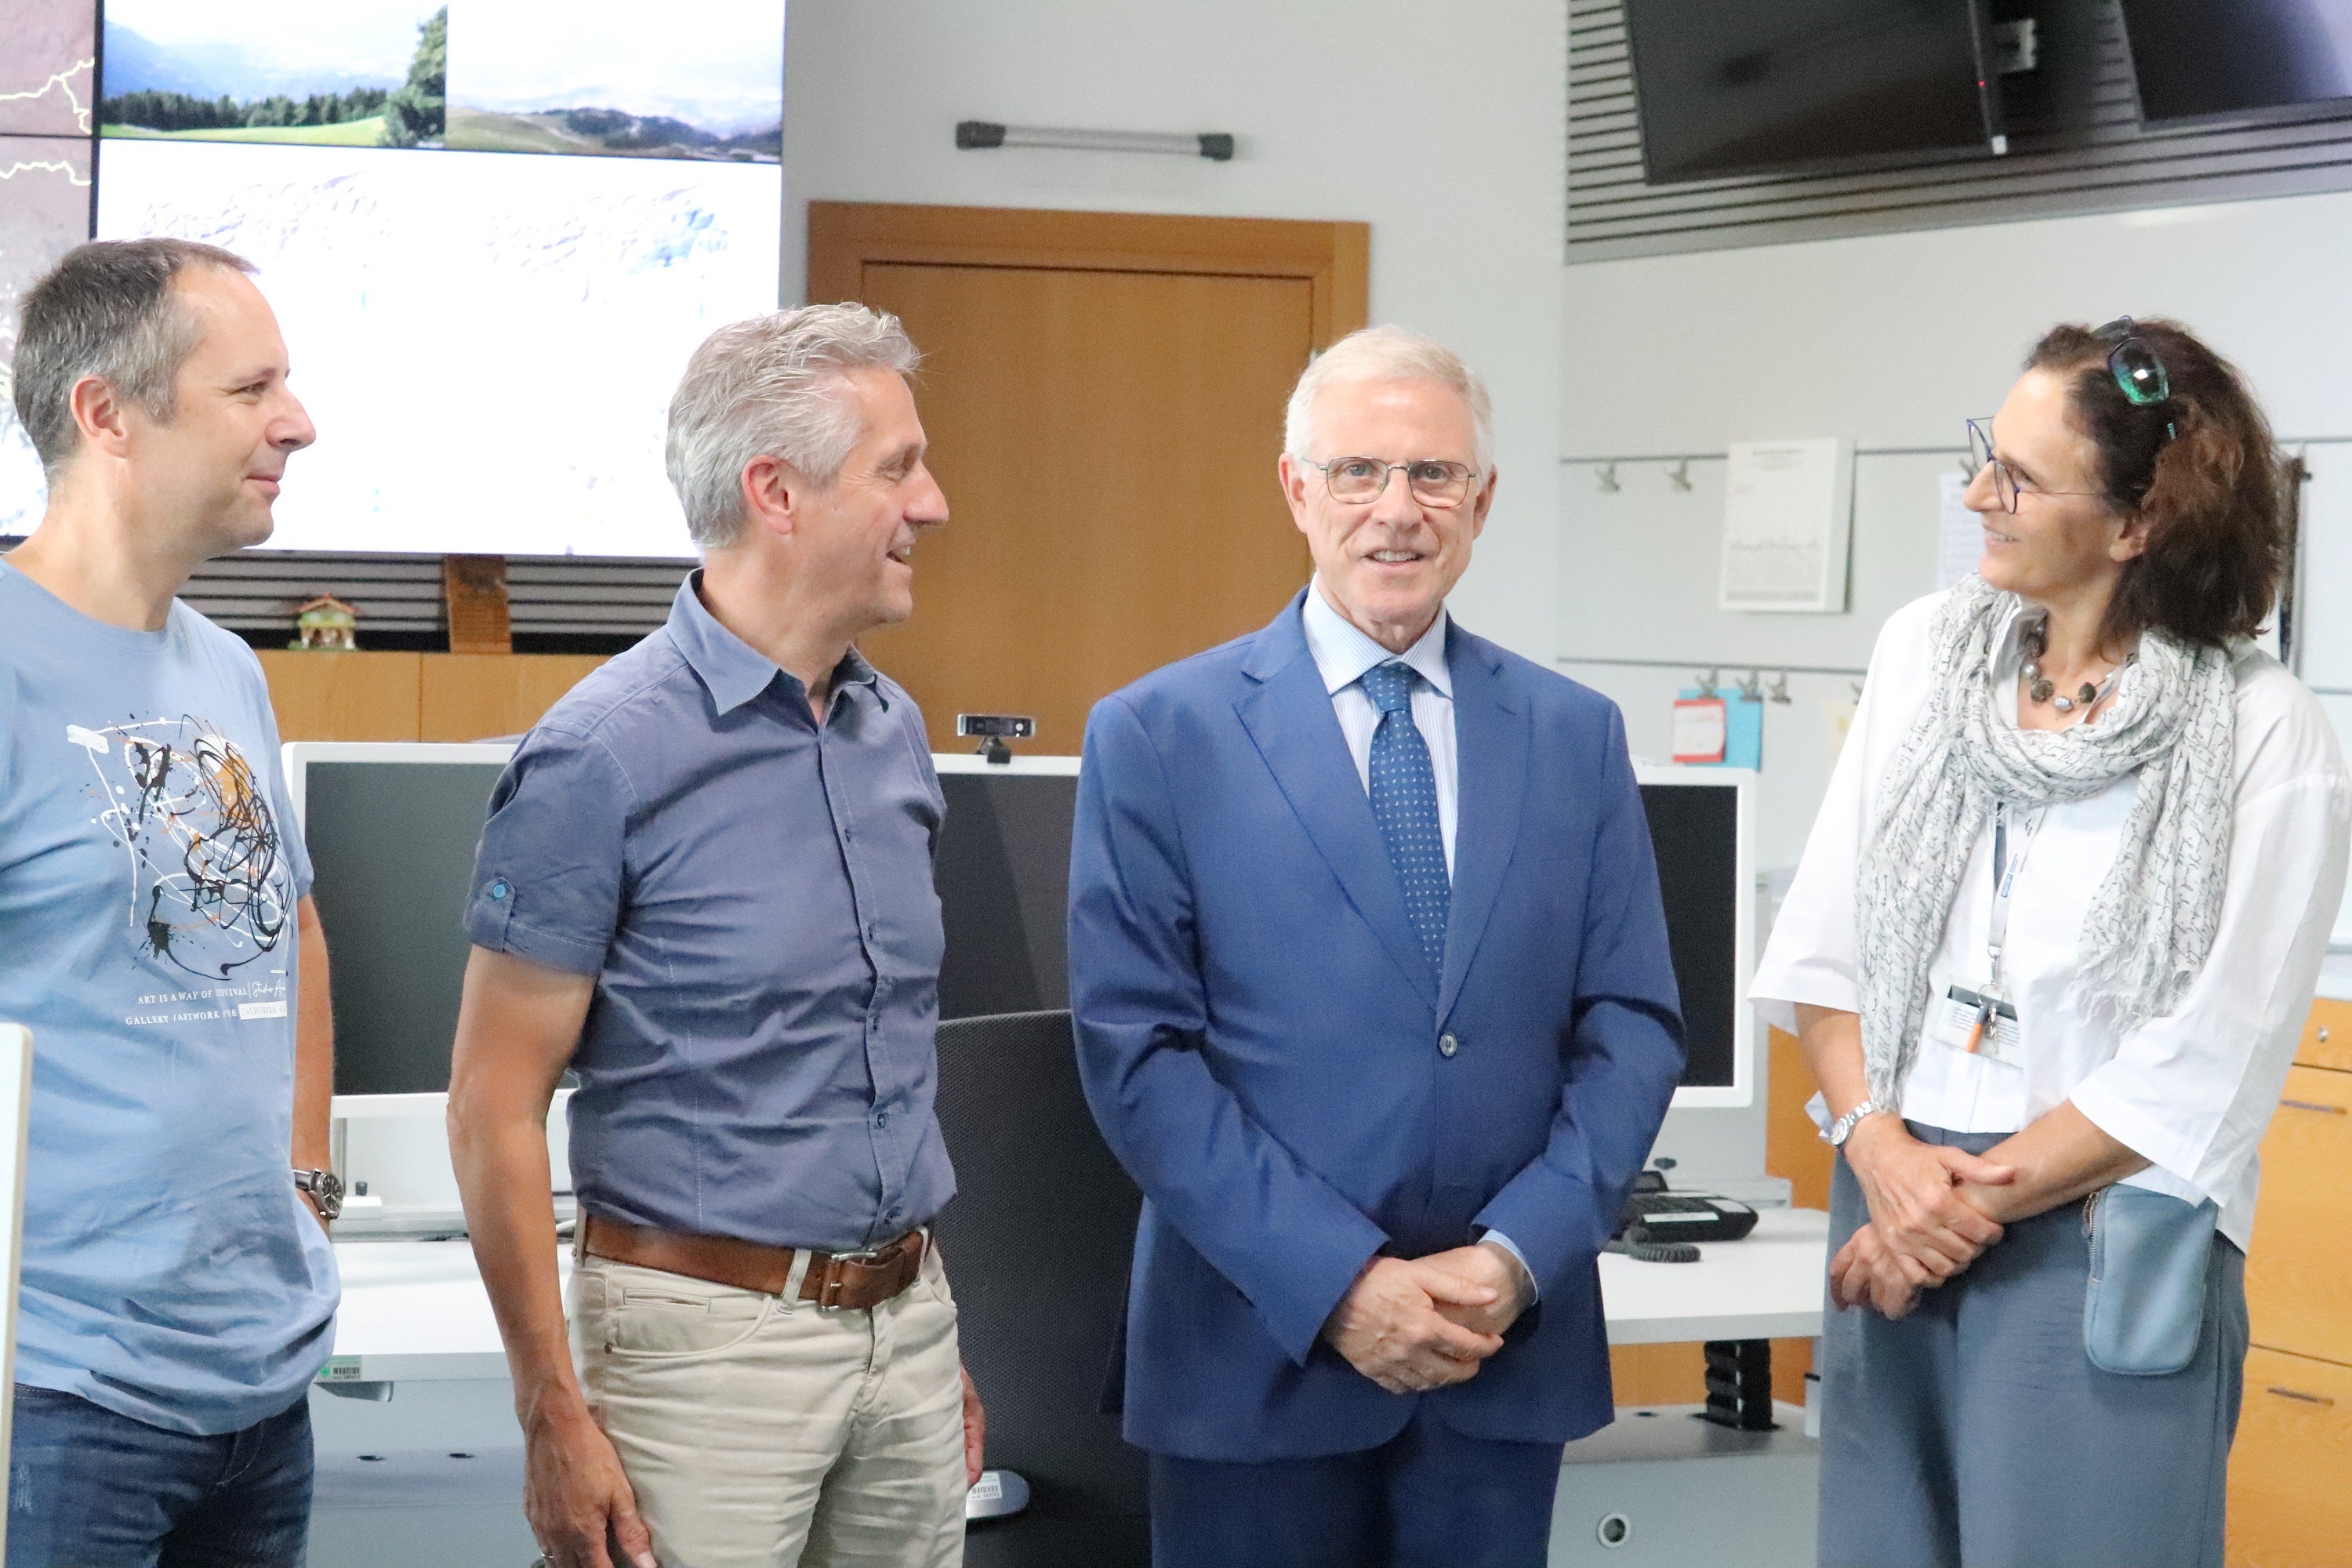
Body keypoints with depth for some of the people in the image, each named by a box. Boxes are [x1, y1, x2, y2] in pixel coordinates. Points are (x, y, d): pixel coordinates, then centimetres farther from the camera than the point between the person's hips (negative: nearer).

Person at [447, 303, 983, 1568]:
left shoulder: (895, 732, 10)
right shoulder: (604, 754, -11)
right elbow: (495, 1104, -11)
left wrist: (930, 1328, 15)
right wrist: (554, 1417, -15)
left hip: (904, 1318, 6)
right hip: (708, 1322, -6)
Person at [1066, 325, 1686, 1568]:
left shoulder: (1575, 737, 7)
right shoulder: (1161, 736, -2)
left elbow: (1633, 1028, 4)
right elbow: (1136, 1050, -8)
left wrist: (1518, 1259, -10)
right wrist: (1337, 1283, -15)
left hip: (1509, 1355, 2)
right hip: (1260, 1356, -2)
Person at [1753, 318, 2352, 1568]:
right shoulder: (1923, 650, 4)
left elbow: (2207, 1062, -11)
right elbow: (1822, 935, 5)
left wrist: (1976, 1198, -10)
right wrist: (1880, 1149, -9)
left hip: (2106, 1249, -4)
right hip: (1893, 1212, 4)